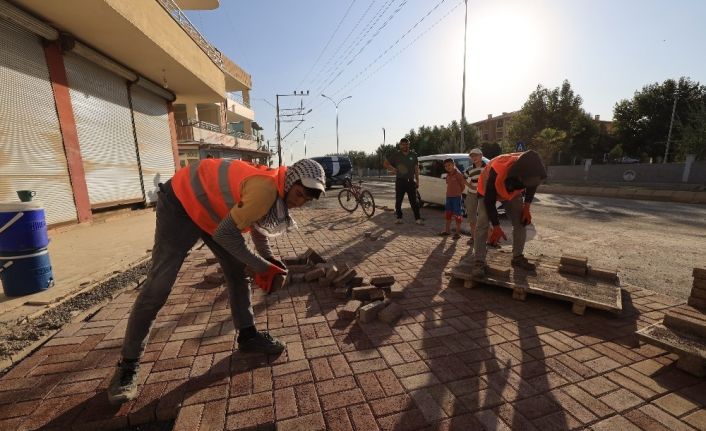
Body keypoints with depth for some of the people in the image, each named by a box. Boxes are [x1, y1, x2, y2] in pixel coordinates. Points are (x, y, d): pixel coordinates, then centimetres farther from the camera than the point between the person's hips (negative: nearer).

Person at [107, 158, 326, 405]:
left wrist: (268, 259, -1)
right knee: (158, 285, -9)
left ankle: (247, 335, 17)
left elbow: (258, 223, 11)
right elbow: (226, 234, -30)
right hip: (182, 202, -8)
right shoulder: (265, 189, -35)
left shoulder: (278, 191, -5)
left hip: (212, 207, 9)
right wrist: (261, 266, -21)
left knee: (236, 272, 4)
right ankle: (129, 364, 8)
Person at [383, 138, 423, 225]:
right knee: (398, 201, 3)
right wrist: (393, 169, -10)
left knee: (414, 201, 1)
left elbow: (416, 168, 13)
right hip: (400, 181, -1)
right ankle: (399, 218, 15)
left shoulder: (413, 155, 9)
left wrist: (417, 180, 8)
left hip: (411, 181, 1)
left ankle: (417, 219, 6)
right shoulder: (396, 155, 3)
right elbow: (385, 164, 7)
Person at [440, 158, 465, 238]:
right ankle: (448, 230, 26)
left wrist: (458, 192, 1)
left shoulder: (458, 174, -11)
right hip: (448, 196, 8)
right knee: (448, 214, 14)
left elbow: (463, 185, -8)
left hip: (456, 197, -8)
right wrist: (449, 193, 7)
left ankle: (458, 232, 6)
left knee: (457, 215, -1)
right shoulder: (447, 175, 11)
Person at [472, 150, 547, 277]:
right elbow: (489, 201, -32)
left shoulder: (529, 169, -30)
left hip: (513, 192, 5)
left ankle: (518, 258, 14)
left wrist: (526, 208, -11)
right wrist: (496, 227, -29)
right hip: (488, 190, -4)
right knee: (483, 223, -18)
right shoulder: (497, 171, -44)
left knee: (521, 222, -2)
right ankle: (479, 262, -17)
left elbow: (532, 185, -2)